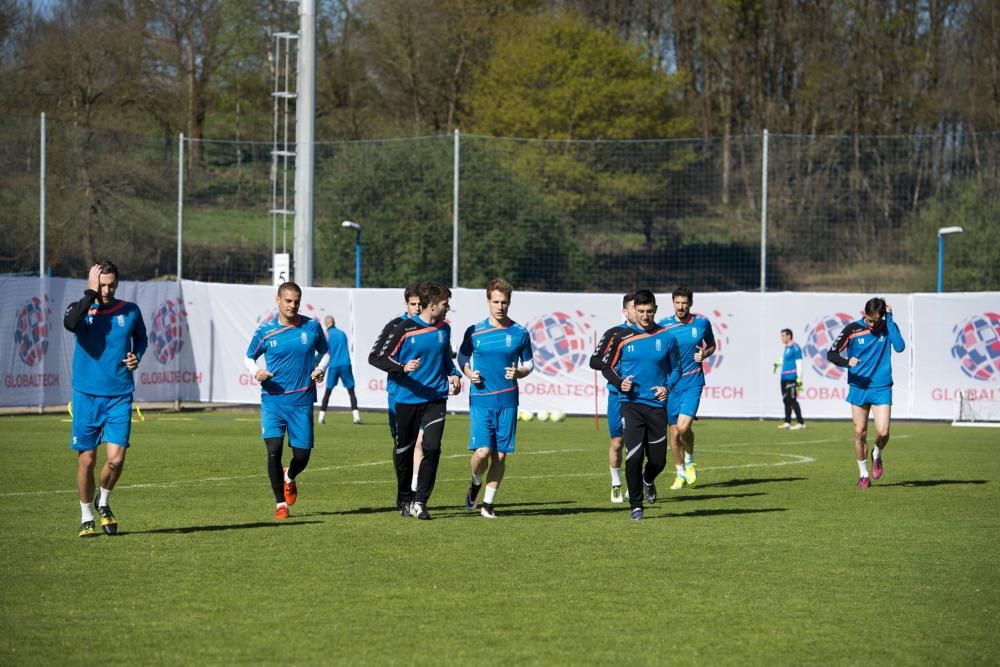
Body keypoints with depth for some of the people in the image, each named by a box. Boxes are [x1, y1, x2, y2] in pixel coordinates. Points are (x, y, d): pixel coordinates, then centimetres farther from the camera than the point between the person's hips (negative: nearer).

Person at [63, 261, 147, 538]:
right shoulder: (81, 308, -3)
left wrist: (137, 356, 3)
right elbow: (70, 323, -28)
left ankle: (104, 503, 22)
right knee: (86, 460, 2)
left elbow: (141, 337, 23)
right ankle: (86, 517, 20)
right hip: (86, 395, -1)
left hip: (120, 397, 1)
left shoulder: (130, 311, 4)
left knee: (116, 459, -8)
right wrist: (90, 293, -24)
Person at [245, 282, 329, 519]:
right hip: (273, 399, -1)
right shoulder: (265, 331, -2)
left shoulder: (312, 327, 1)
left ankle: (289, 478, 40)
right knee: (274, 450, -14)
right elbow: (249, 357, 11)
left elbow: (325, 352, 16)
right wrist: (256, 372, -11)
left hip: (302, 401, 1)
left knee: (302, 454, 2)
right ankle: (280, 503, 3)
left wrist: (321, 369, -5)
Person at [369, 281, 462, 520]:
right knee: (404, 451, 8)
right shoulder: (404, 329, -10)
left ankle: (420, 502, -6)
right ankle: (404, 498, 28)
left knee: (432, 447, -13)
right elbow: (375, 357, -9)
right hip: (407, 399, -3)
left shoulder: (444, 328, 7)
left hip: (436, 398, 3)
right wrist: (403, 368, -23)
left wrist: (453, 374, 8)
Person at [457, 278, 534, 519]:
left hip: (507, 400, 1)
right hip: (480, 399, -1)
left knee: (500, 455, 2)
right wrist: (469, 374, -5)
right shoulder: (474, 332, 2)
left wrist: (518, 373, -8)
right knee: (482, 452, -13)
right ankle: (476, 483, 19)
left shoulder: (519, 334, 4)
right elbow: (462, 358, 15)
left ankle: (488, 503, 15)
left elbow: (529, 363, 14)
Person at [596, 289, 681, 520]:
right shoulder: (622, 337, 0)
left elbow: (676, 368, 12)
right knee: (633, 457, -14)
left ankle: (648, 480, 43)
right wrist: (619, 382, -11)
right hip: (631, 404, -2)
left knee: (658, 460, 6)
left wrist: (667, 387, -7)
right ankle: (636, 505, 3)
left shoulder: (667, 338, 3)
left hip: (657, 406, 2)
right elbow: (606, 365, 8)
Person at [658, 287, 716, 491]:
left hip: (693, 381, -1)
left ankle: (690, 461, 11)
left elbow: (712, 345, 16)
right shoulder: (663, 325, -2)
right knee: (674, 431, 5)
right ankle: (680, 473, 22)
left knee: (683, 426, -17)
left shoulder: (702, 323, 0)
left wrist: (704, 354, -6)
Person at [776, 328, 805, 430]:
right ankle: (787, 422, 16)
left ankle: (801, 422, -8)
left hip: (791, 378, -9)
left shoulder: (795, 348, -11)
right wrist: (779, 364, 14)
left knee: (792, 400, -10)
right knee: (786, 400, 11)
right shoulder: (786, 348, 16)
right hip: (784, 378, 9)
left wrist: (799, 379, -19)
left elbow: (799, 363, -15)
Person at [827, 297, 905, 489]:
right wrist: (847, 362, -21)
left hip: (882, 388, 0)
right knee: (860, 433, 2)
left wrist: (889, 319, -20)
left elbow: (900, 347, -20)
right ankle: (863, 474, 18)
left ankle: (877, 455, 21)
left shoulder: (888, 327, -2)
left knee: (882, 432, -12)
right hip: (858, 387, 0)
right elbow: (831, 354, -1)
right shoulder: (852, 329, -4)